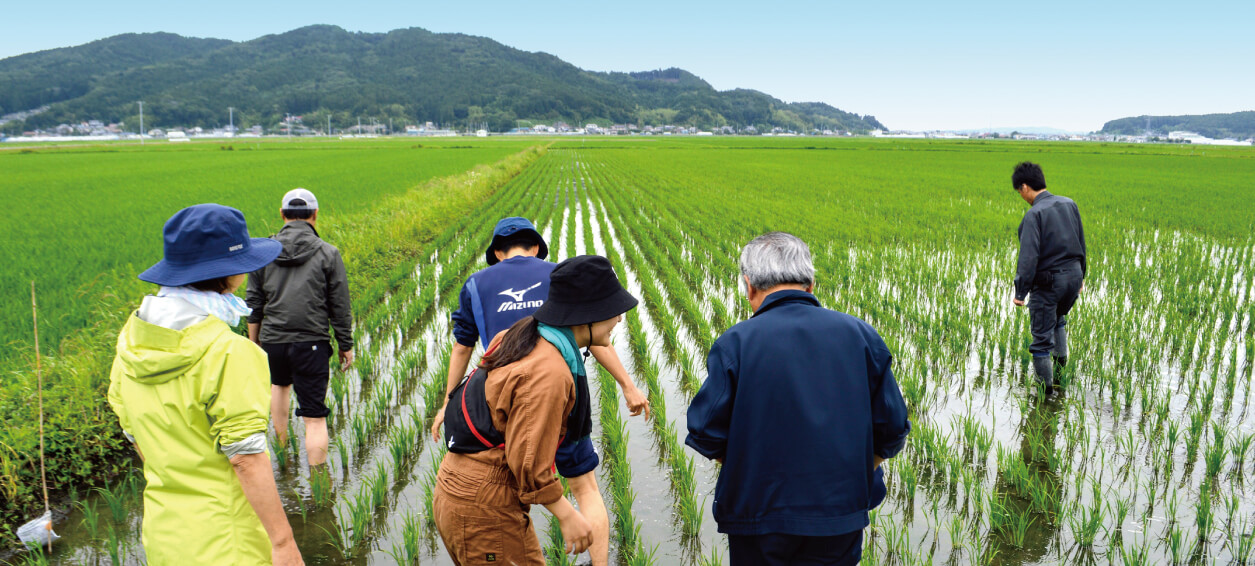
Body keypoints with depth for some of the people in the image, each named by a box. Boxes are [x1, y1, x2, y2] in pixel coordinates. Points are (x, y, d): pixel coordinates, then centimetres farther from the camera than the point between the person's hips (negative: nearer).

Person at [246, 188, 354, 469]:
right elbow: (340, 306, -2)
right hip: (312, 343, -4)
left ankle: (281, 445, 46)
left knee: (280, 384, 34)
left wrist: (254, 342, 20)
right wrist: (346, 345, 7)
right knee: (315, 418, -2)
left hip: (272, 341, 4)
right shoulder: (328, 253, -3)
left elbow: (254, 304, 9)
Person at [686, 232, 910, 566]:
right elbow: (893, 431, 1)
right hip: (842, 516, 3)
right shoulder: (860, 335, -3)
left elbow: (707, 436, -11)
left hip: (760, 512, -2)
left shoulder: (735, 343, -13)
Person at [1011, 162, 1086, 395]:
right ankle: (1061, 360, 35)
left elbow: (1029, 256, -23)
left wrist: (1020, 291, -19)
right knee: (1058, 317, 34)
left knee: (1041, 336, 5)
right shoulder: (1069, 204, 5)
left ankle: (1046, 387, 14)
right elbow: (1081, 243, 14)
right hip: (1074, 275, 7)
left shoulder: (1034, 214, -18)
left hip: (1048, 282, -7)